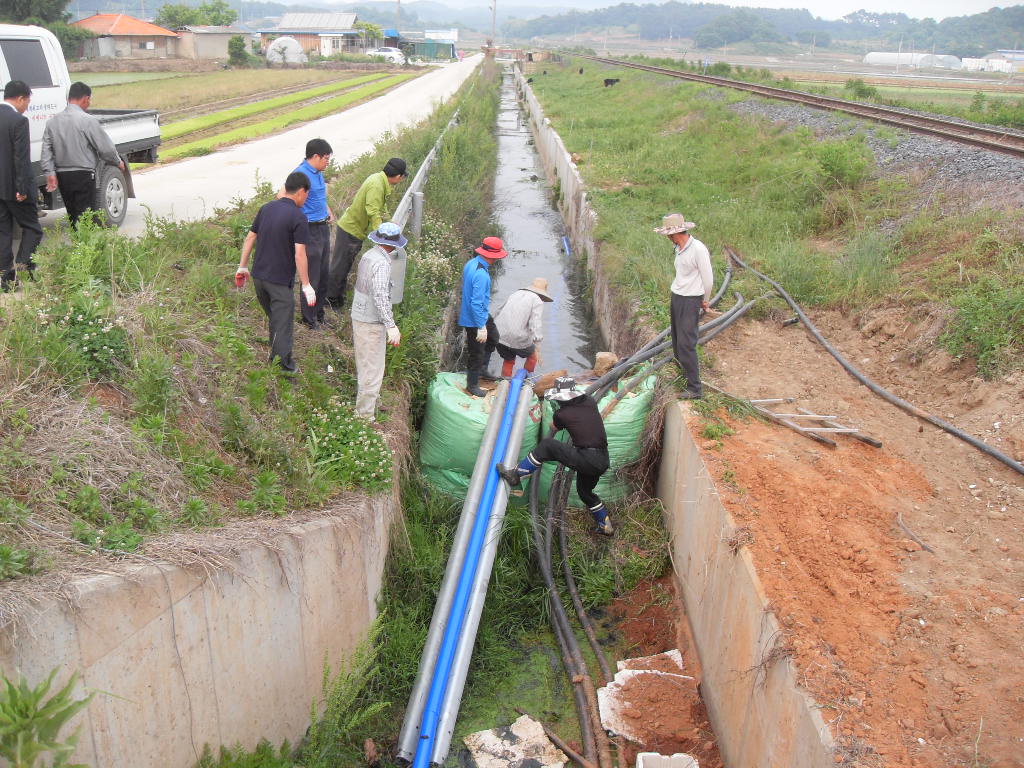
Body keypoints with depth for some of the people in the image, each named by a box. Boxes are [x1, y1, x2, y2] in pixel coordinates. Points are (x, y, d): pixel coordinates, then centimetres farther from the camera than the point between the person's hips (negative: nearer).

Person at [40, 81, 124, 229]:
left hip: (62, 176, 6)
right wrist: (118, 162, 8)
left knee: (73, 217, 16)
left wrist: (50, 173, 4)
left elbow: (47, 150, 4)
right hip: (83, 176, -6)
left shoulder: (53, 121, 7)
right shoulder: (87, 120, -12)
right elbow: (106, 148, -8)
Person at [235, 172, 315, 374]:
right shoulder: (298, 218, -16)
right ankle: (283, 364, 11)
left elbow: (250, 238, 10)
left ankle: (275, 357, 37)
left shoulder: (267, 208, 5)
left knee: (273, 317, 23)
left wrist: (242, 266, 18)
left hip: (259, 276, 7)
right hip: (280, 281, -7)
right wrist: (306, 285, -16)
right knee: (283, 323, 4)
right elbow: (299, 254, -21)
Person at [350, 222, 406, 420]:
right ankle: (365, 416, 4)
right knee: (372, 370, -1)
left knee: (364, 365, 24)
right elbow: (381, 296, -31)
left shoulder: (368, 255, 4)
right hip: (372, 322, -10)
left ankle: (362, 405, 41)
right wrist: (391, 325, -32)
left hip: (359, 316, 10)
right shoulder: (381, 264, -22)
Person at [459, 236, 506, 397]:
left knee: (493, 339, 27)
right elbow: (476, 303, -32)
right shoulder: (481, 274, -32)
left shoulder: (471, 263, -1)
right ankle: (472, 386, 22)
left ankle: (481, 369, 41)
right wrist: (481, 327, -27)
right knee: (477, 354, 6)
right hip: (474, 319, -10)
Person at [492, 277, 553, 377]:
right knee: (532, 356, 22)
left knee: (509, 360, 26)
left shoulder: (515, 294, 17)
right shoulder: (538, 301, -2)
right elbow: (536, 325, -15)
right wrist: (538, 348, -19)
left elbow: (499, 313, 22)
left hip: (499, 336, 5)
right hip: (518, 339, -5)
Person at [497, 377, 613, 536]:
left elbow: (555, 427, 19)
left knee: (547, 445, -7)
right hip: (602, 461, 7)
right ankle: (606, 525, 40)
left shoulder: (561, 414, -6)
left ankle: (516, 475, -3)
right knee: (584, 491, 30)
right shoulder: (590, 402, 7)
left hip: (587, 459, -7)